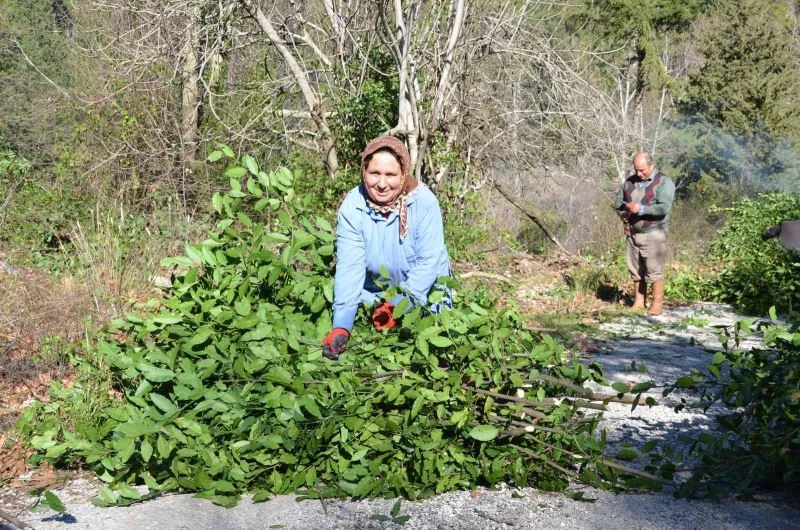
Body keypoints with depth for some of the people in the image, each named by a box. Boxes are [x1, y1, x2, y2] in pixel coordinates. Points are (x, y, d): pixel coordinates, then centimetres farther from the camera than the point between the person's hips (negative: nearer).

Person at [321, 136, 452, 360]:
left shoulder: (424, 202, -23)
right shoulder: (352, 208, -19)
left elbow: (428, 261, -22)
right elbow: (349, 267, -24)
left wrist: (399, 305, -33)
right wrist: (341, 325, -35)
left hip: (425, 290, -1)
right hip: (375, 292, 1)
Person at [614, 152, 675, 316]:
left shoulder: (664, 182, -7)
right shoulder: (630, 181, 11)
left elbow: (664, 208, -19)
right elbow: (618, 202, 16)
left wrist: (641, 209, -25)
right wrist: (625, 216, -2)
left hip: (653, 235, -6)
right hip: (632, 234, 6)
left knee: (654, 271, -5)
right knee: (636, 271, 8)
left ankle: (657, 304, 2)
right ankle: (638, 303, 16)